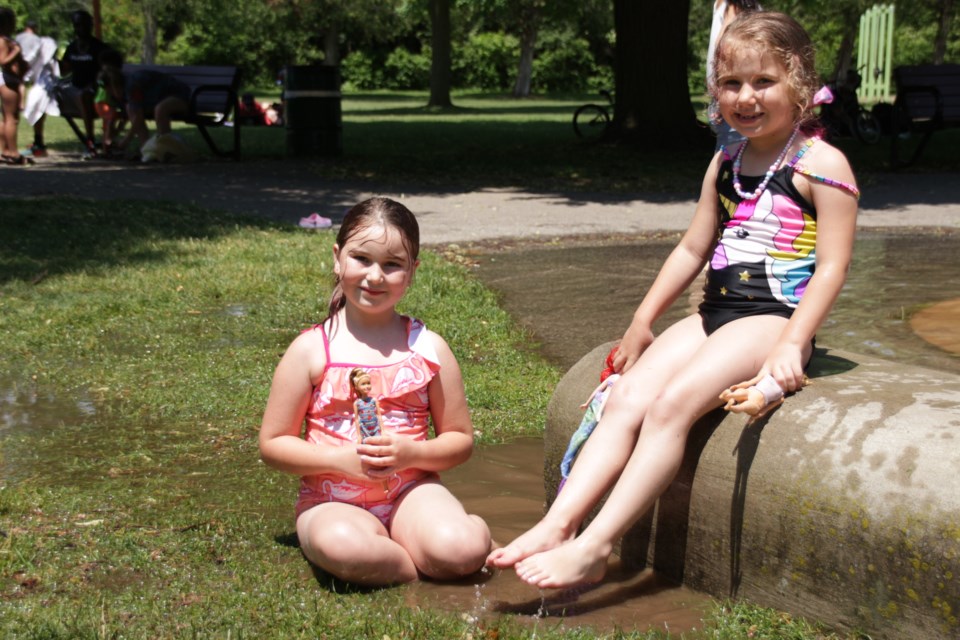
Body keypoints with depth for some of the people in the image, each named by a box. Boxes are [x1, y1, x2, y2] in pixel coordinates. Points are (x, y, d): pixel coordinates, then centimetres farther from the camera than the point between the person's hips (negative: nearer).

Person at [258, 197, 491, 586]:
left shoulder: (428, 348, 4)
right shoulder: (311, 350, -1)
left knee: (461, 548, -31)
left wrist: (411, 453, -13)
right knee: (342, 545, -37)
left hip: (410, 493, 1)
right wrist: (341, 459, -14)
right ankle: (416, 568, -10)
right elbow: (272, 444, 1)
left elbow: (460, 440, 8)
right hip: (332, 502, -1)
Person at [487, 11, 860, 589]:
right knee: (627, 398, -14)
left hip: (774, 318, -7)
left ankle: (595, 546, -30)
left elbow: (832, 266, -11)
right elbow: (692, 250, 24)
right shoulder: (725, 165, 16)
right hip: (715, 314, 7)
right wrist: (644, 320, 22)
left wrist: (790, 345, -20)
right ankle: (557, 525, -24)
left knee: (672, 403, -27)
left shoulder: (821, 163, -5)